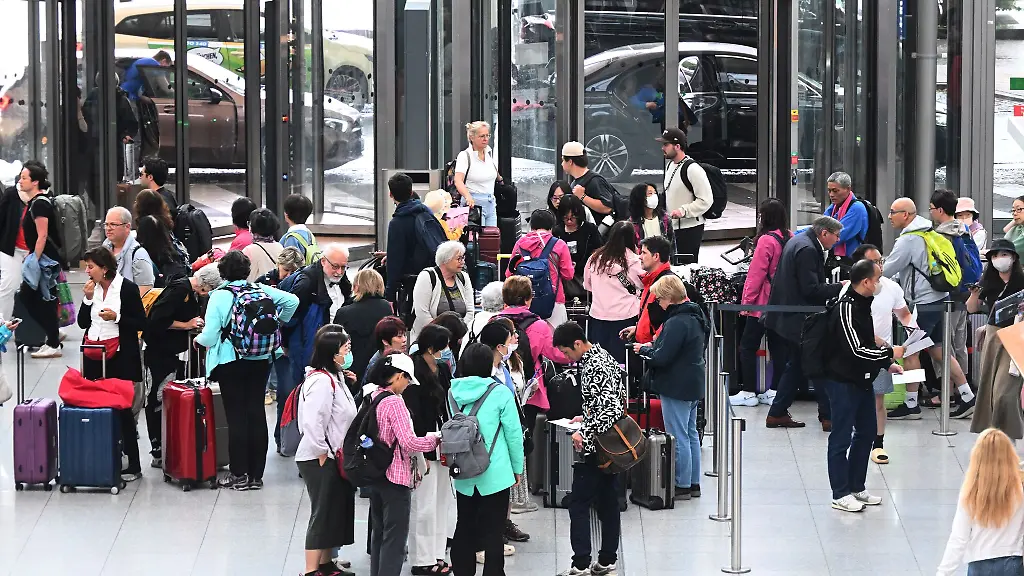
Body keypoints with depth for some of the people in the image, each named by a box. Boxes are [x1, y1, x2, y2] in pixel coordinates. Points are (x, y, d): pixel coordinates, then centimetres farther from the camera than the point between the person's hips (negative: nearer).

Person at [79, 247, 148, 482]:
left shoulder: (127, 288, -7)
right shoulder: (92, 288, 10)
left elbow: (141, 324, -7)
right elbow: (83, 323, 11)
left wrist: (116, 318, -19)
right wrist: (88, 299, -3)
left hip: (120, 358, -6)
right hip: (94, 357, 6)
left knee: (122, 408, -4)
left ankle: (133, 465, 1)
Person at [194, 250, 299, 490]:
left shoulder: (220, 296, -12)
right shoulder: (261, 290, 1)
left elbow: (210, 336, -15)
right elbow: (292, 301, 0)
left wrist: (199, 339, 7)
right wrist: (276, 323, 14)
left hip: (231, 362, -4)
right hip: (261, 360, 4)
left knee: (236, 416, 1)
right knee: (256, 414, 8)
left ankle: (239, 474, 3)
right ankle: (256, 474, 12)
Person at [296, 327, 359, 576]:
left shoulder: (334, 377, 11)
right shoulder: (321, 381, -21)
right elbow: (312, 422, -28)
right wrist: (322, 453, -20)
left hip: (335, 457, 10)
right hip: (320, 461, -10)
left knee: (336, 512, 17)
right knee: (322, 515, -4)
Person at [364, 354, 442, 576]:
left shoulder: (373, 397, 7)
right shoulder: (394, 402, -19)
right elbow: (409, 443, -23)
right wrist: (435, 438, -9)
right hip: (395, 478, -9)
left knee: (379, 533, 16)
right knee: (395, 539, -4)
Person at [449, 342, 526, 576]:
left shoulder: (454, 392, 1)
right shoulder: (499, 392, -11)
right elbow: (513, 432, -6)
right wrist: (518, 467, 6)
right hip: (494, 473, -4)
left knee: (464, 528, 13)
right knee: (492, 531, 0)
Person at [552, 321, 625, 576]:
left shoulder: (594, 367, -21)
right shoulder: (602, 355, 10)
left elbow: (611, 408, -28)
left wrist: (585, 432, -27)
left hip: (594, 448, -10)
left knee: (579, 504, -4)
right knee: (608, 502, 12)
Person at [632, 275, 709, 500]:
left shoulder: (677, 323, -23)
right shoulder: (695, 317, 8)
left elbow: (662, 357, -25)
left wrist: (644, 349, -6)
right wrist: (653, 347, 9)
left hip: (677, 387, -10)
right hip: (693, 385, 10)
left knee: (678, 438, -2)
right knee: (691, 434, 17)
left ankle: (682, 485, 4)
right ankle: (693, 483, 24)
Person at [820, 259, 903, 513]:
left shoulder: (863, 304, 10)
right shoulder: (846, 308, -21)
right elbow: (856, 350, -25)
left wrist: (887, 364, 12)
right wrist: (890, 353, -16)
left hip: (862, 379, 10)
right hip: (843, 381, -10)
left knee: (866, 432, 16)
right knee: (841, 437, -2)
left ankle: (856, 487, 26)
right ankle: (841, 494, 5)